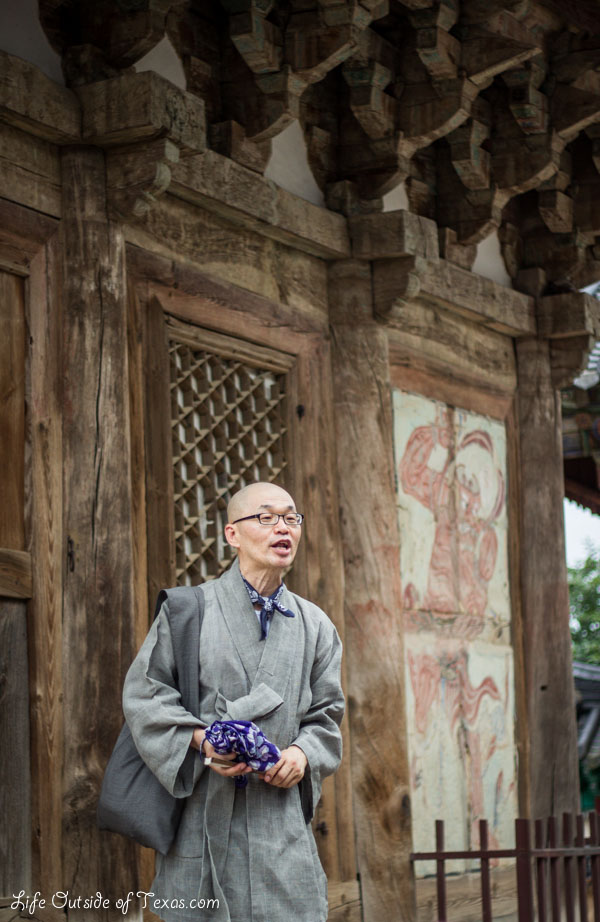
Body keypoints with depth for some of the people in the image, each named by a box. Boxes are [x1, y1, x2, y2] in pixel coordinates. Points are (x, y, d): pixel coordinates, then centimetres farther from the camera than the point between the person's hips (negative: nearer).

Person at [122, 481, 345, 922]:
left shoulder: (315, 625, 13)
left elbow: (327, 714, 16)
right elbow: (145, 692, 1)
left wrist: (303, 753, -6)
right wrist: (201, 741, -13)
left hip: (280, 817, 2)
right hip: (202, 815, -2)